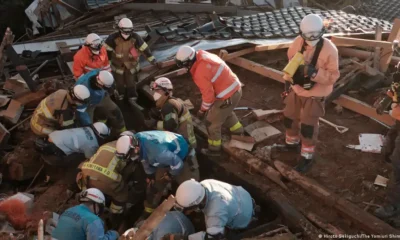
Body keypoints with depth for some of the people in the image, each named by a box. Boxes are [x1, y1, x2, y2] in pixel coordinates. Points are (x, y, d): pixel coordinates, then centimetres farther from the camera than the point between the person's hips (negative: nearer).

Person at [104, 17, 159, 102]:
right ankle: (120, 94, 49)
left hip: (131, 65, 0)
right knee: (120, 83, 20)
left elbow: (144, 48, -11)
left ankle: (133, 98, 37)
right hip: (118, 65, 0)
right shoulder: (113, 38, -24)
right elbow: (106, 50, -14)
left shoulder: (135, 37, -20)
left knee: (131, 84, 13)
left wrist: (152, 60, -7)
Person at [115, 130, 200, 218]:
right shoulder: (136, 140, -21)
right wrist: (150, 175, 9)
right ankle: (148, 212, 30)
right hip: (168, 157, 7)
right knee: (154, 186, 12)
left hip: (184, 158, -7)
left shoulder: (156, 151, -46)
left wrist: (170, 175, -12)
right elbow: (146, 158, 1)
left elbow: (178, 164, -32)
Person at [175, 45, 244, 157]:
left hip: (228, 97, -9)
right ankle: (237, 129, 59)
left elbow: (208, 95, -19)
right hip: (235, 88, 9)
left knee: (212, 122, 10)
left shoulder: (200, 73, -26)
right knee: (226, 112, 36)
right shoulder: (205, 55, 0)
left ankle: (214, 149, 28)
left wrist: (202, 110, -2)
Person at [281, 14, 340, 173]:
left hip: (315, 94, -5)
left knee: (308, 126, 3)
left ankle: (307, 156, 24)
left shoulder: (329, 49, -22)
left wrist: (315, 73, -35)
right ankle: (291, 143, 47)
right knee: (289, 118, 19)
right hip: (296, 89, 5)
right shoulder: (298, 42, -10)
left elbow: (333, 76, -19)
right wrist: (288, 79, 4)